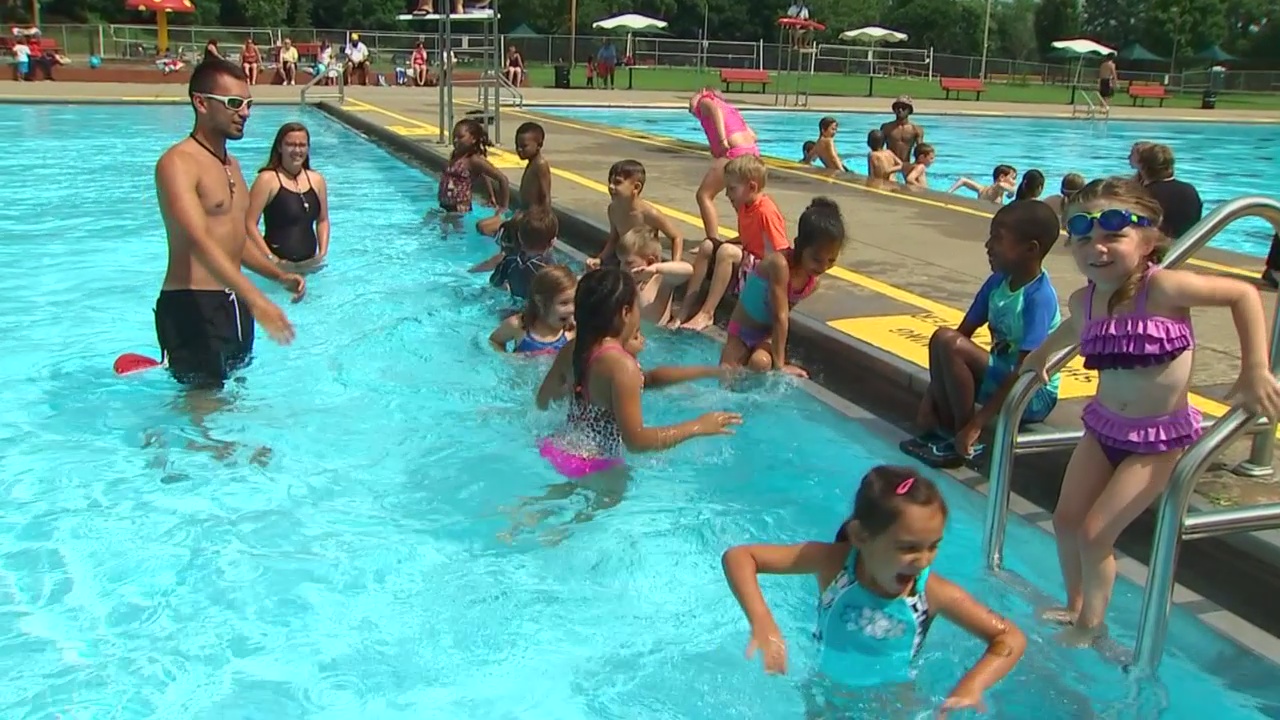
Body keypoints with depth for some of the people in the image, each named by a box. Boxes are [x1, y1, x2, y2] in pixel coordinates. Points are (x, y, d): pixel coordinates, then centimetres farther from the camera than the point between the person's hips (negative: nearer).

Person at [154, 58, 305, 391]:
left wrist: (279, 275, 9)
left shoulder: (232, 164, 16)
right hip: (191, 307, -9)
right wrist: (256, 299, -39)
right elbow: (199, 241, -28)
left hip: (234, 305, 9)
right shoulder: (178, 163, -14)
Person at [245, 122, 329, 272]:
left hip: (309, 264, 5)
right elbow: (250, 224, -10)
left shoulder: (317, 180, 10)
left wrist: (322, 252, 5)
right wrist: (271, 258, -15)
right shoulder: (267, 179, -7)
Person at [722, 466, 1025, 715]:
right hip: (828, 697, 0)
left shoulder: (933, 593, -24)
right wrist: (762, 622, -41)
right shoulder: (833, 563, -26)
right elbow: (738, 556, -26)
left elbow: (1011, 638, -18)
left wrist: (972, 685, -36)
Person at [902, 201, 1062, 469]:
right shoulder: (998, 281, -1)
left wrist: (976, 424, -29)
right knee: (943, 339, -7)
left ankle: (965, 440, -13)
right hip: (1002, 378, 8)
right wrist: (931, 396, -6)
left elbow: (1024, 372, -28)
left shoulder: (1039, 297, -24)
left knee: (949, 344, -24)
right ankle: (946, 429, -5)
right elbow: (963, 333, 1)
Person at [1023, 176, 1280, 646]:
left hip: (1160, 438, -6)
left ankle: (1092, 625, 19)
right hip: (1104, 426, 6)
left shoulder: (1163, 287, -25)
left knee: (1094, 533, -5)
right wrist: (1040, 354, 16)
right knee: (1065, 520, 11)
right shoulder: (1083, 300, -7)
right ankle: (1074, 607, 37)